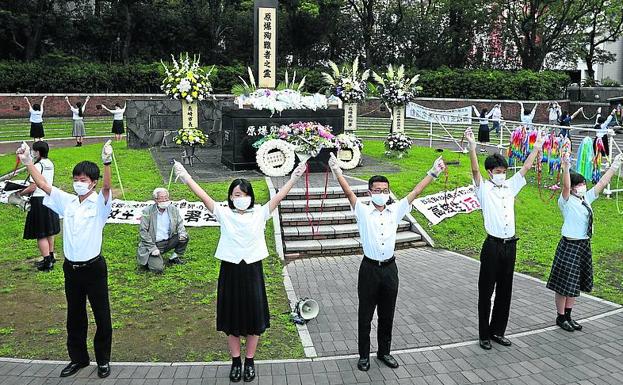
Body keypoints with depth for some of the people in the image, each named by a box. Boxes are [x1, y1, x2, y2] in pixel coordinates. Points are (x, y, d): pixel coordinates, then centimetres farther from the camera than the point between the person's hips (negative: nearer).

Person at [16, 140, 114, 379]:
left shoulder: (99, 203, -9)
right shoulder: (66, 201, 5)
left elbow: (107, 187, -28)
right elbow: (42, 184, 6)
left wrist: (107, 163, -45)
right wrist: (27, 161, -2)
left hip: (93, 268, -5)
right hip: (71, 268, 5)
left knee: (102, 316, 5)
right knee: (74, 316, 16)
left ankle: (103, 360, 20)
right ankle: (78, 358, 31)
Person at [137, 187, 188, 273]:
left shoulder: (173, 209, 1)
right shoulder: (147, 212, -11)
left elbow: (180, 224, 10)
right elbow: (143, 232, -10)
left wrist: (182, 233, -15)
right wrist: (153, 248, -17)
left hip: (168, 242, 5)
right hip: (153, 244, -5)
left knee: (184, 237, -16)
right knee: (157, 269, -23)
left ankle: (174, 258, 6)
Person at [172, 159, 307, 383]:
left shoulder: (259, 213, -2)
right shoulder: (224, 214, -2)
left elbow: (279, 197, -9)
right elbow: (203, 197, -8)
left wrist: (294, 178, -17)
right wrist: (186, 177, -15)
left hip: (252, 270, 0)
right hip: (230, 270, 0)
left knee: (253, 315, 8)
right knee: (231, 315, 10)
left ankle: (250, 361, 24)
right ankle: (235, 361, 26)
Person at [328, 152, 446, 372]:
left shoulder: (396, 210, 5)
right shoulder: (363, 211, -4)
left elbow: (415, 192, 2)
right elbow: (348, 192, -16)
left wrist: (433, 173, -2)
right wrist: (337, 172, -29)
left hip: (390, 268, 3)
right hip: (370, 269, -3)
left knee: (387, 315, 14)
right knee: (365, 315, 7)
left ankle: (384, 352, 30)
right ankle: (364, 355, 20)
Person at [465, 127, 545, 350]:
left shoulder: (510, 187, 12)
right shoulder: (484, 189, -4)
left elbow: (526, 168, 14)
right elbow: (475, 171, -20)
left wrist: (537, 146, 12)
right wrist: (472, 148, -34)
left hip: (510, 245, 6)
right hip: (493, 246, -6)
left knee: (505, 291, 12)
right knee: (486, 291, 2)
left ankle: (498, 331, 24)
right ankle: (484, 335, 10)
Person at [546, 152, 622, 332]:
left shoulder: (586, 198, 9)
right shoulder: (566, 201, -11)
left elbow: (602, 183, 14)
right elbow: (565, 187, -30)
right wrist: (566, 167, -43)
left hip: (584, 246, 8)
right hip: (570, 245, -8)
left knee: (575, 283, 15)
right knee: (564, 283, 2)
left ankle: (568, 316, 26)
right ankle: (560, 317, 14)